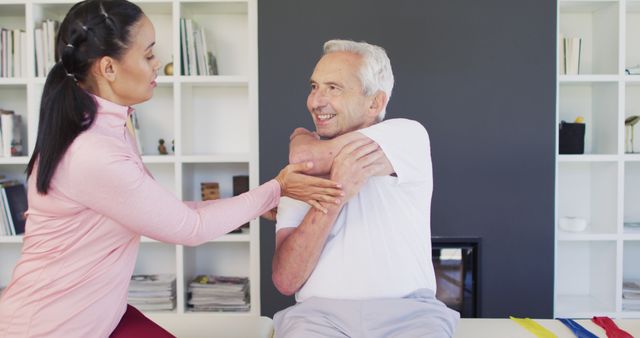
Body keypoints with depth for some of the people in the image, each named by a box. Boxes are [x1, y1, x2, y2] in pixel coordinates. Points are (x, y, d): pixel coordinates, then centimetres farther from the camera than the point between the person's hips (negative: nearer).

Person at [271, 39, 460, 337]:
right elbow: (285, 282, -1)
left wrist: (301, 137, 11)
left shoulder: (408, 135, 2)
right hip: (321, 313, 1)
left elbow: (307, 156, -12)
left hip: (407, 312, -1)